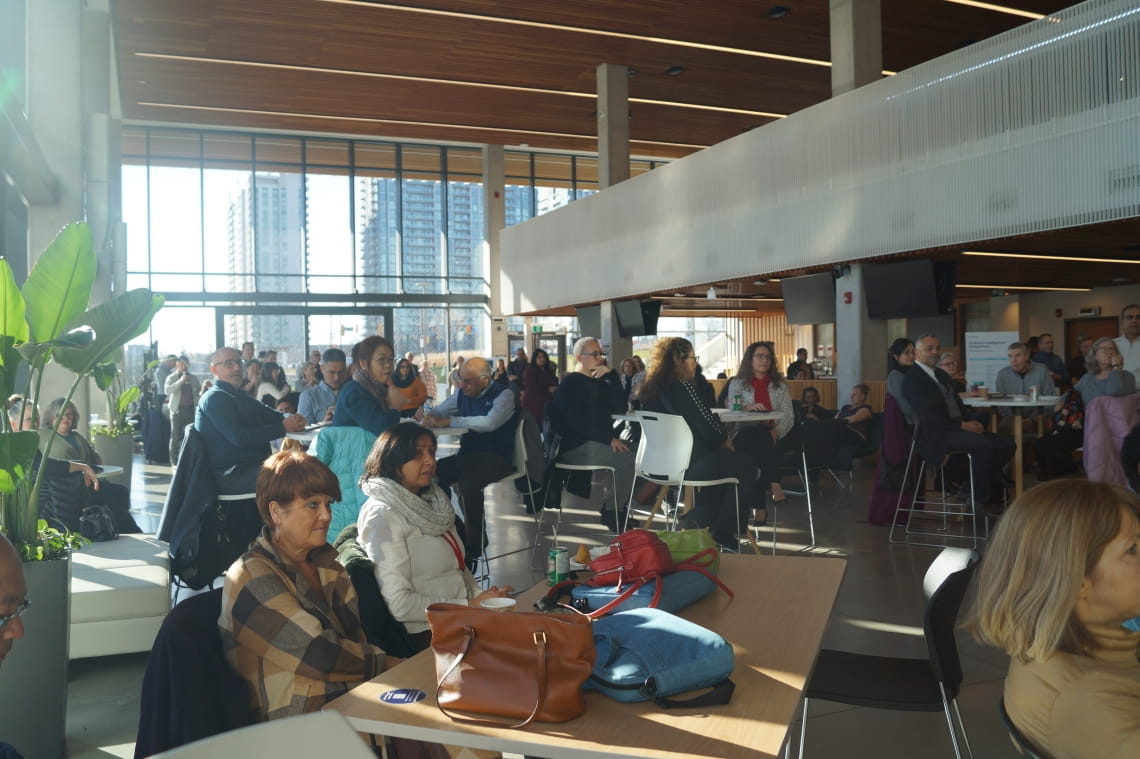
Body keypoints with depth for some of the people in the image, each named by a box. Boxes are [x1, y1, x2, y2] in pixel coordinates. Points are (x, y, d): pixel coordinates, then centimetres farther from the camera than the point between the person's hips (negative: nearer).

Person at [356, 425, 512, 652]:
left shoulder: (431, 504, 16)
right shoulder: (382, 516, -10)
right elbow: (399, 604, -17)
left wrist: (482, 597, 3)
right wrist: (471, 606, -15)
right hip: (427, 634, -8)